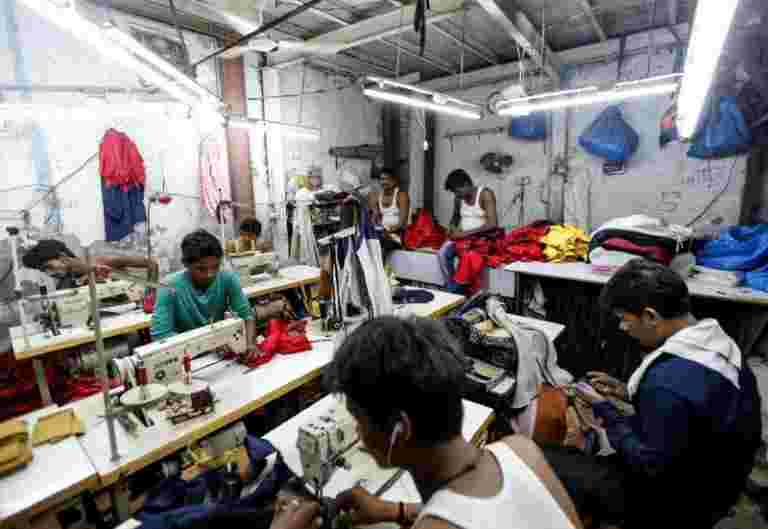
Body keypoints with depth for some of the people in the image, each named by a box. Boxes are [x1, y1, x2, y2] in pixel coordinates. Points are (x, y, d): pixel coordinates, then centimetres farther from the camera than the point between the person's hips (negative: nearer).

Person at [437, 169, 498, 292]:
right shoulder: (458, 198, 6)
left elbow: (492, 224, -22)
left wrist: (466, 233, -24)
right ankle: (453, 289, -12)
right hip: (462, 236, 5)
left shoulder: (485, 194, -12)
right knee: (442, 254, -21)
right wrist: (453, 226, 3)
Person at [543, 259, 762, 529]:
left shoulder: (668, 382, -36)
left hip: (676, 504, -9)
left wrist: (603, 409, -16)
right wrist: (628, 391, 2)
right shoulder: (716, 340, -7)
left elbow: (650, 464, -25)